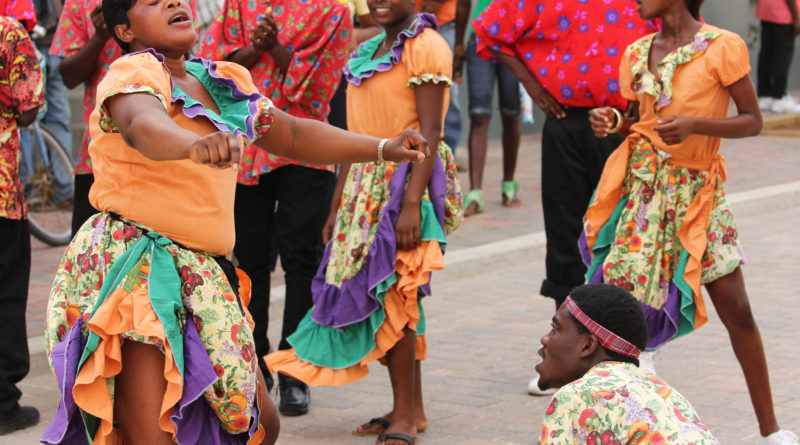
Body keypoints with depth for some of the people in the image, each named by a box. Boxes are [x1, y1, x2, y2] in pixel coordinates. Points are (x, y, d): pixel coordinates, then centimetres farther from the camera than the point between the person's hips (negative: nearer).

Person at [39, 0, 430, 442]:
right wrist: (195, 146, -55)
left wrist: (382, 149, 20)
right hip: (131, 270, -8)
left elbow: (293, 135, 26)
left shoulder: (221, 83, 14)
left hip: (200, 276, 8)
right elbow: (142, 124, -34)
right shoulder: (133, 72, -10)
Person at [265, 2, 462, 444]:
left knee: (391, 295, -8)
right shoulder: (367, 52, 15)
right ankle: (411, 409, 17)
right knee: (397, 301, 9)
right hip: (366, 187, 8)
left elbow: (430, 134, -16)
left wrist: (411, 204, -23)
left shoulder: (425, 47, -10)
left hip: (405, 185, -8)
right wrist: (337, 206, 17)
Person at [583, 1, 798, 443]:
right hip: (641, 185, 4)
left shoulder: (722, 47, -8)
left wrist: (694, 125, -22)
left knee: (735, 308, -3)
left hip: (696, 189, -3)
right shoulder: (637, 53, 7)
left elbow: (752, 121, -7)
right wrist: (613, 121, -4)